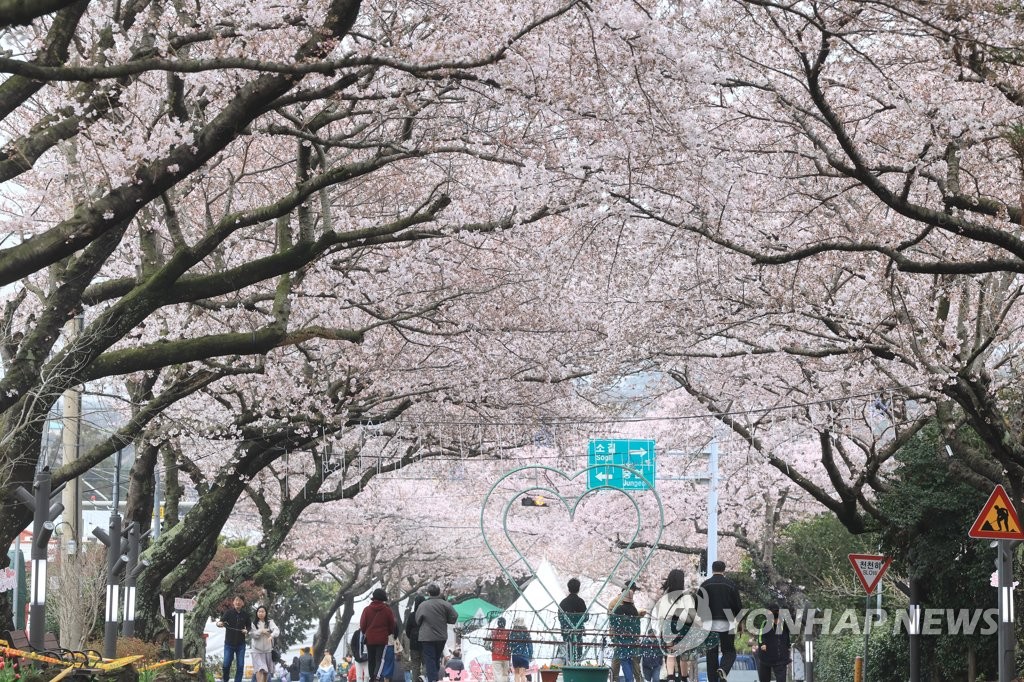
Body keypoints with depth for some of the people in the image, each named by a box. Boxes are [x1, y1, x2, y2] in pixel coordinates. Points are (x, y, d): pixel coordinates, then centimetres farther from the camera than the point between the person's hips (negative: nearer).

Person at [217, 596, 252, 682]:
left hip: (241, 644, 1)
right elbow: (221, 621, -14)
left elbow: (249, 626, 12)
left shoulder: (245, 614, -1)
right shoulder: (228, 612, -6)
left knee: (240, 666, 0)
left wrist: (246, 630, -11)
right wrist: (219, 623, -38)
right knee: (226, 665, 1)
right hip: (229, 643, -1)